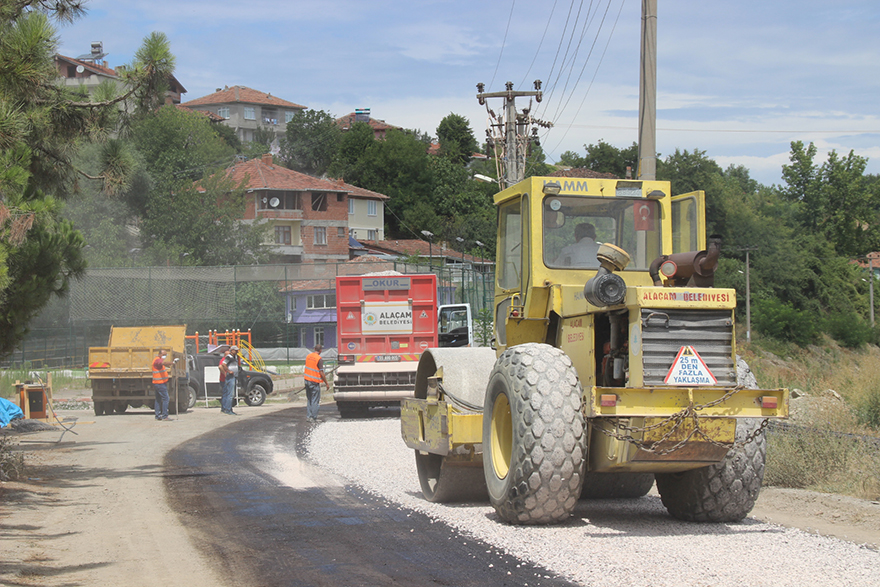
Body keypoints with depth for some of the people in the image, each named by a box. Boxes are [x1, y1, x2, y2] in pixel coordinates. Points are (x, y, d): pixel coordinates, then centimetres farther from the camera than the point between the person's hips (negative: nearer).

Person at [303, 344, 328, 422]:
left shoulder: (308, 356, 6)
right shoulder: (319, 359, -15)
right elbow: (321, 373, -16)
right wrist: (326, 383, -9)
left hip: (307, 380, 7)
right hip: (314, 382, -7)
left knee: (309, 399, 15)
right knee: (315, 400, 0)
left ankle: (308, 416, 14)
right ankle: (313, 418, 0)